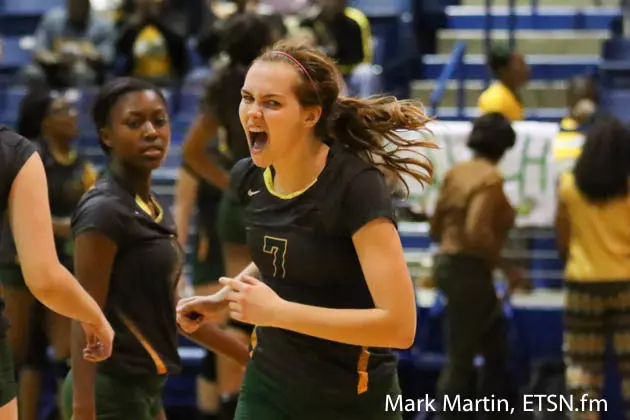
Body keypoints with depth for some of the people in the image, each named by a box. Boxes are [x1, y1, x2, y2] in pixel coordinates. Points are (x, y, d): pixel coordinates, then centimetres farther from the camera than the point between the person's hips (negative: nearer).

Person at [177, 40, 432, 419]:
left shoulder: (356, 186, -23)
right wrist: (221, 301, 5)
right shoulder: (249, 178, -3)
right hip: (267, 386, 6)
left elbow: (399, 324, -28)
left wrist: (276, 311, -27)